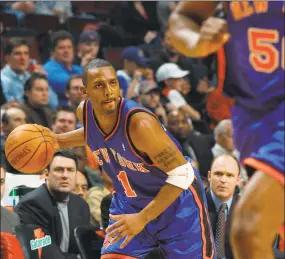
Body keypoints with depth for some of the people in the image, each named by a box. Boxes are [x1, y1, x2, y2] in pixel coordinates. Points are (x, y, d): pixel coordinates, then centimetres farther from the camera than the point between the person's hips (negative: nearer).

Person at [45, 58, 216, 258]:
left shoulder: (139, 123, -34)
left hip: (177, 201, -6)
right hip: (130, 202, 6)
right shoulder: (85, 112, -13)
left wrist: (142, 218, -32)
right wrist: (61, 141, -1)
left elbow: (181, 175, -30)